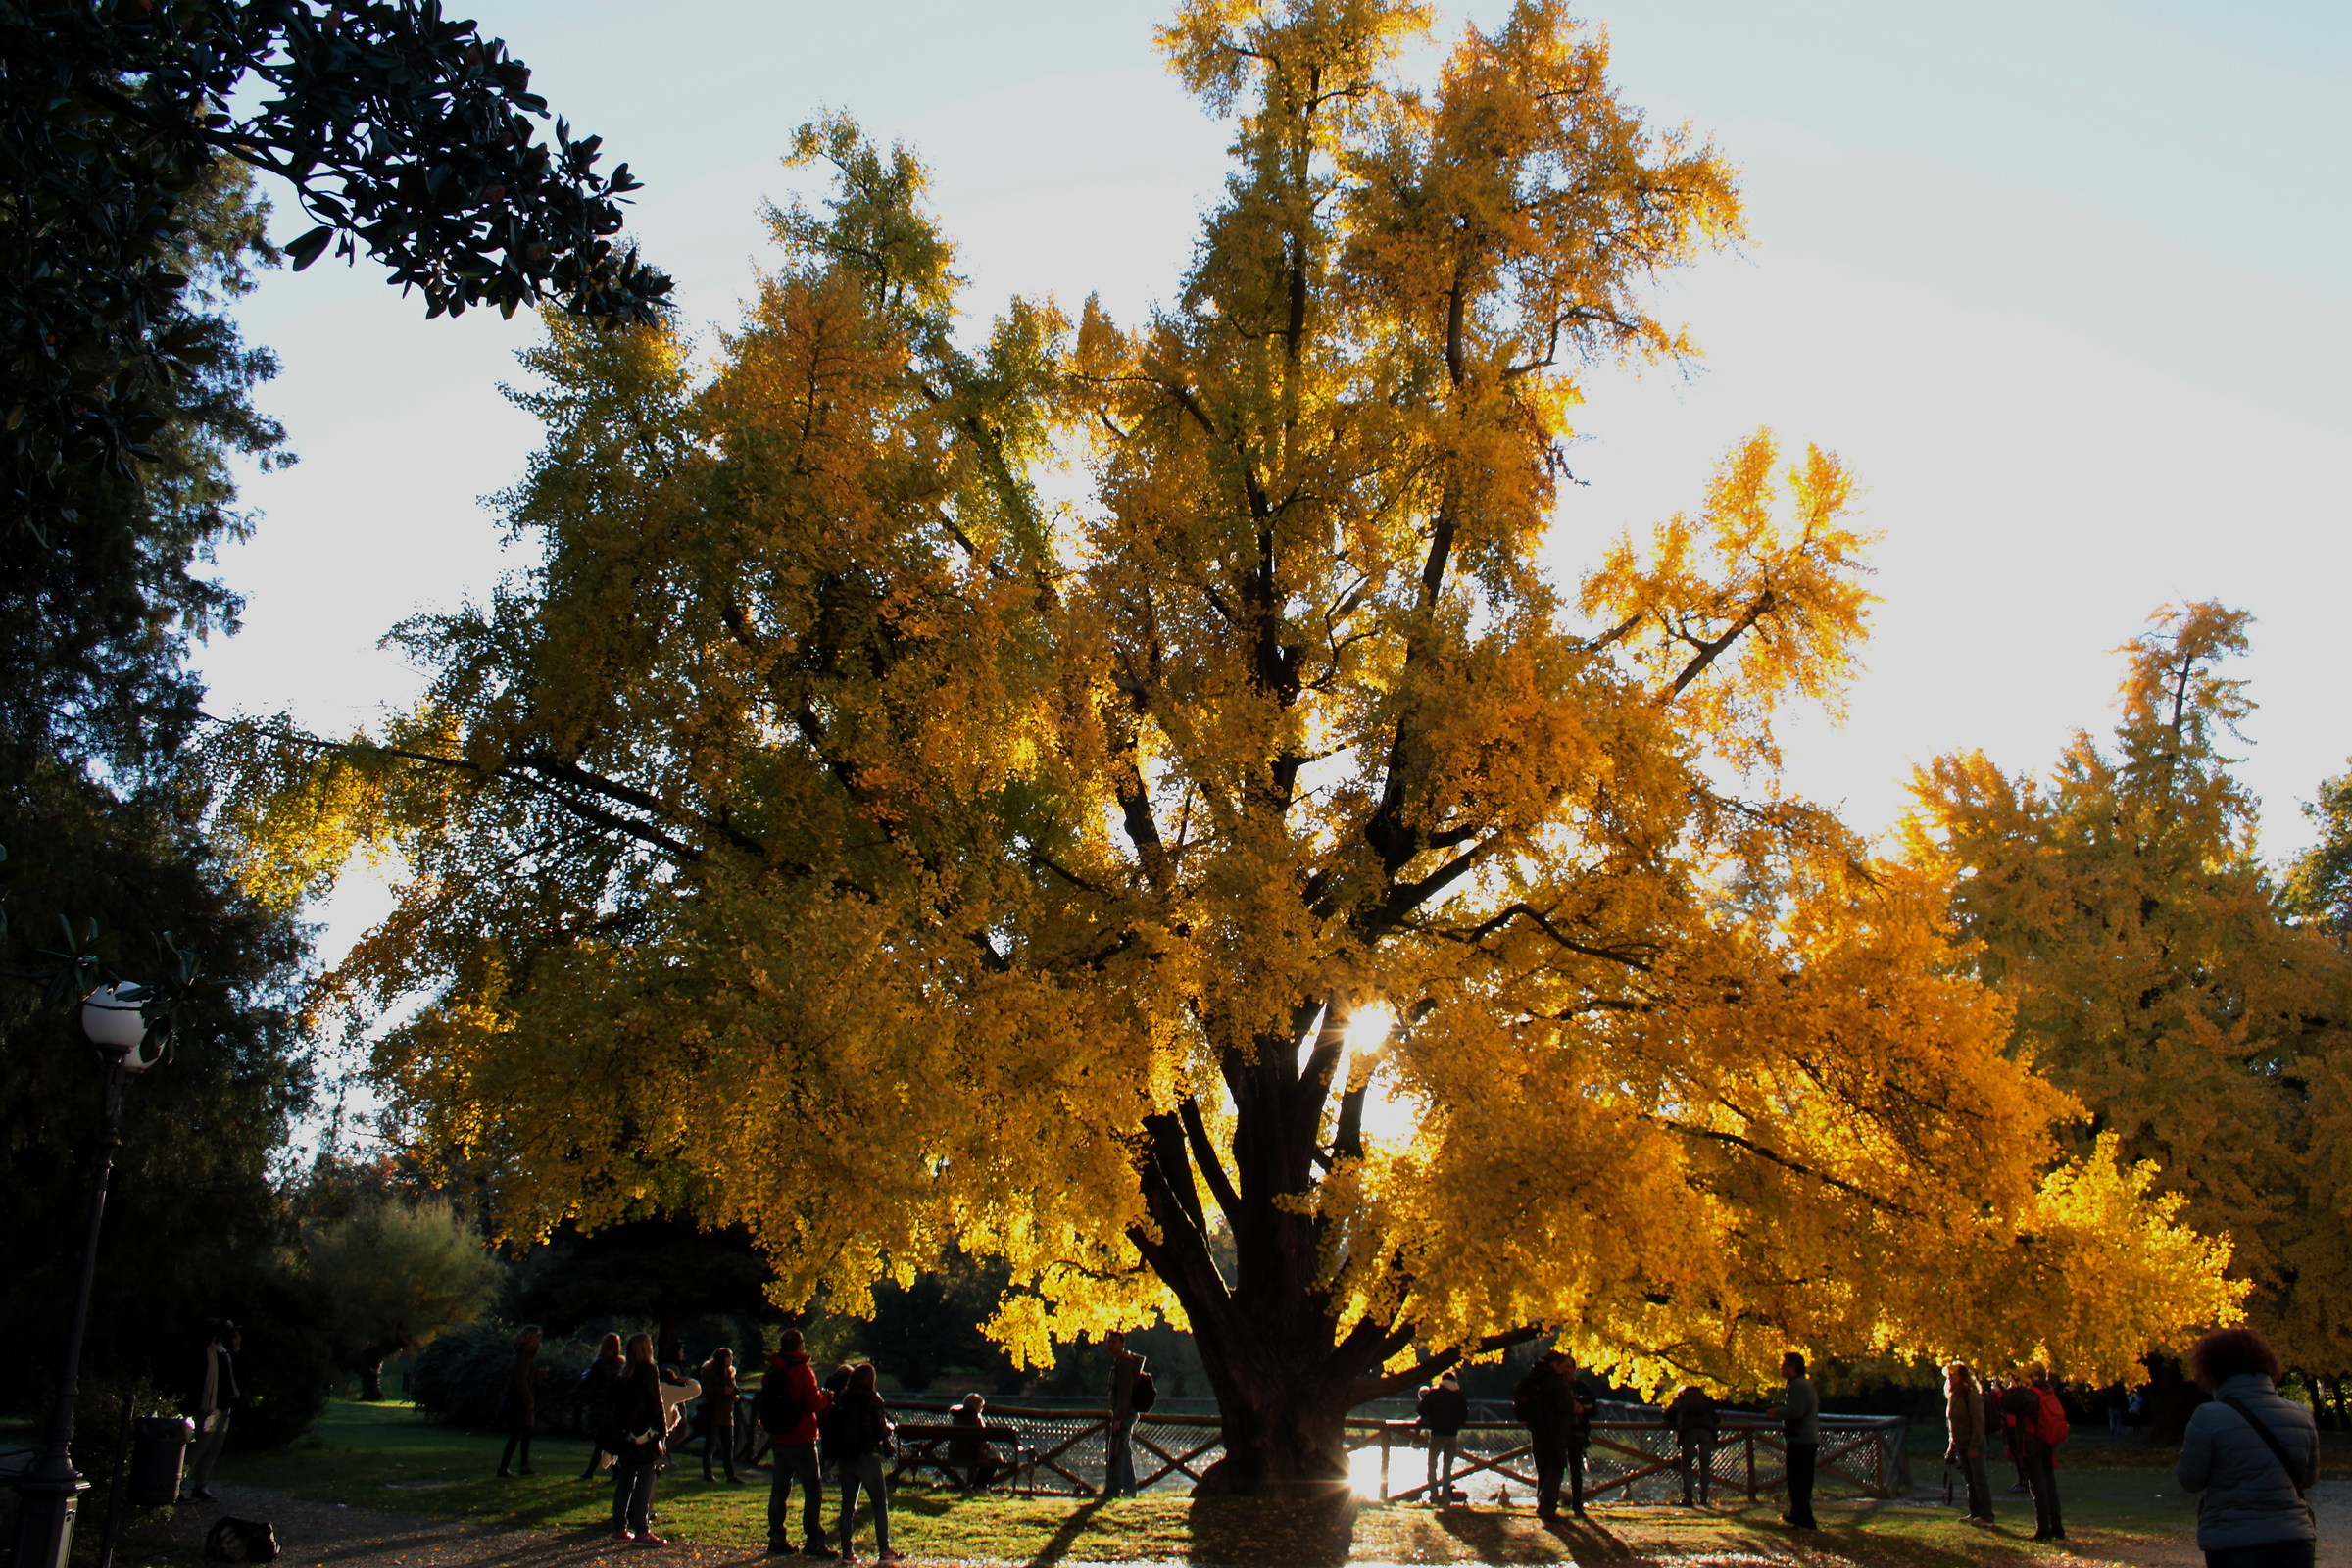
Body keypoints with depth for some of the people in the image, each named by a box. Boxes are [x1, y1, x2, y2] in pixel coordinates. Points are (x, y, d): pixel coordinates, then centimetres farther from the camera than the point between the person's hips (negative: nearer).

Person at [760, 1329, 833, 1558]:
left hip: (778, 1438, 7)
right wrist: (827, 1397, 2)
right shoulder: (801, 1370, -13)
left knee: (779, 1488, 13)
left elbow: (763, 1405, 16)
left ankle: (776, 1539, 14)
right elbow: (814, 1404, -16)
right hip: (800, 1438, -7)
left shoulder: (772, 1372, 9)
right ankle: (813, 1541, -7)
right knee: (813, 1489, -3)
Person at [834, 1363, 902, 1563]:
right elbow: (882, 1431, -11)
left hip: (846, 1456, 4)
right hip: (867, 1457, -4)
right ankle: (884, 1550, 6)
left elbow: (836, 1426, 9)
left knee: (848, 1505, 10)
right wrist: (889, 1426, 11)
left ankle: (847, 1551, 8)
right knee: (880, 1503, 6)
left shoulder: (844, 1399, 1)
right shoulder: (872, 1400, -11)